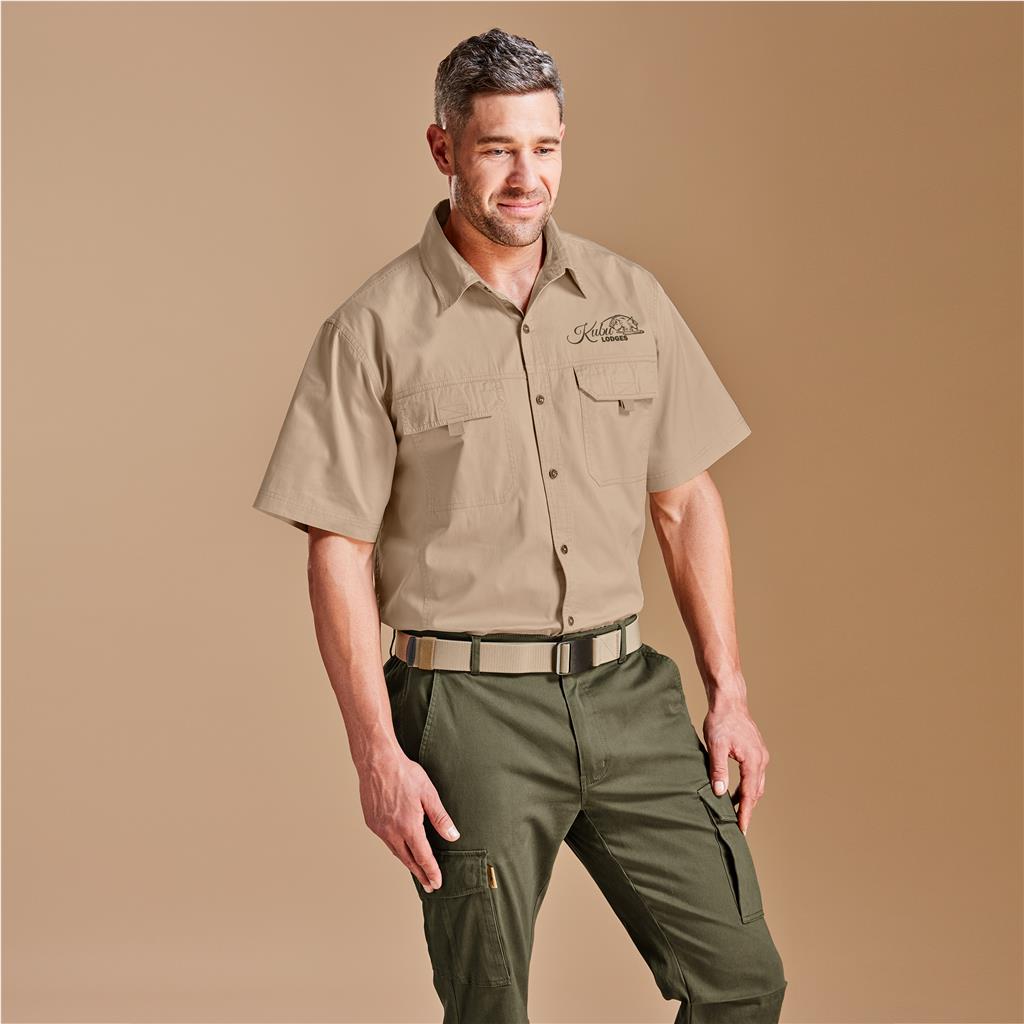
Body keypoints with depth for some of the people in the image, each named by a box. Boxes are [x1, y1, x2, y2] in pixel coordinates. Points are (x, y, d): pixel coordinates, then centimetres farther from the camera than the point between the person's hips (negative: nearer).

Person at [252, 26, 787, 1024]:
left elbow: (685, 502, 12)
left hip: (626, 691, 4)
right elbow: (337, 556, -6)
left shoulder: (629, 296, 7)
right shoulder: (375, 329, -5)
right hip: (470, 712, -4)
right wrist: (377, 754, -12)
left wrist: (728, 690, 7)